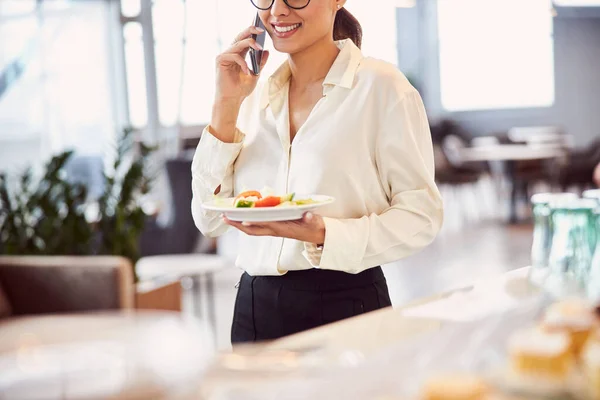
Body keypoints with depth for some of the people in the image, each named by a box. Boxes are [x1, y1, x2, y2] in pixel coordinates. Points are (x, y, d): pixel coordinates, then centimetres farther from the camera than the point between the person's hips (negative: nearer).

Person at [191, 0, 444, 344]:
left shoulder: (382, 86, -7)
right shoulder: (255, 93, 8)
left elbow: (421, 216, -11)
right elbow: (210, 221, 3)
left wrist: (324, 236, -25)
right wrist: (226, 105, -4)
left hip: (344, 302, -4)